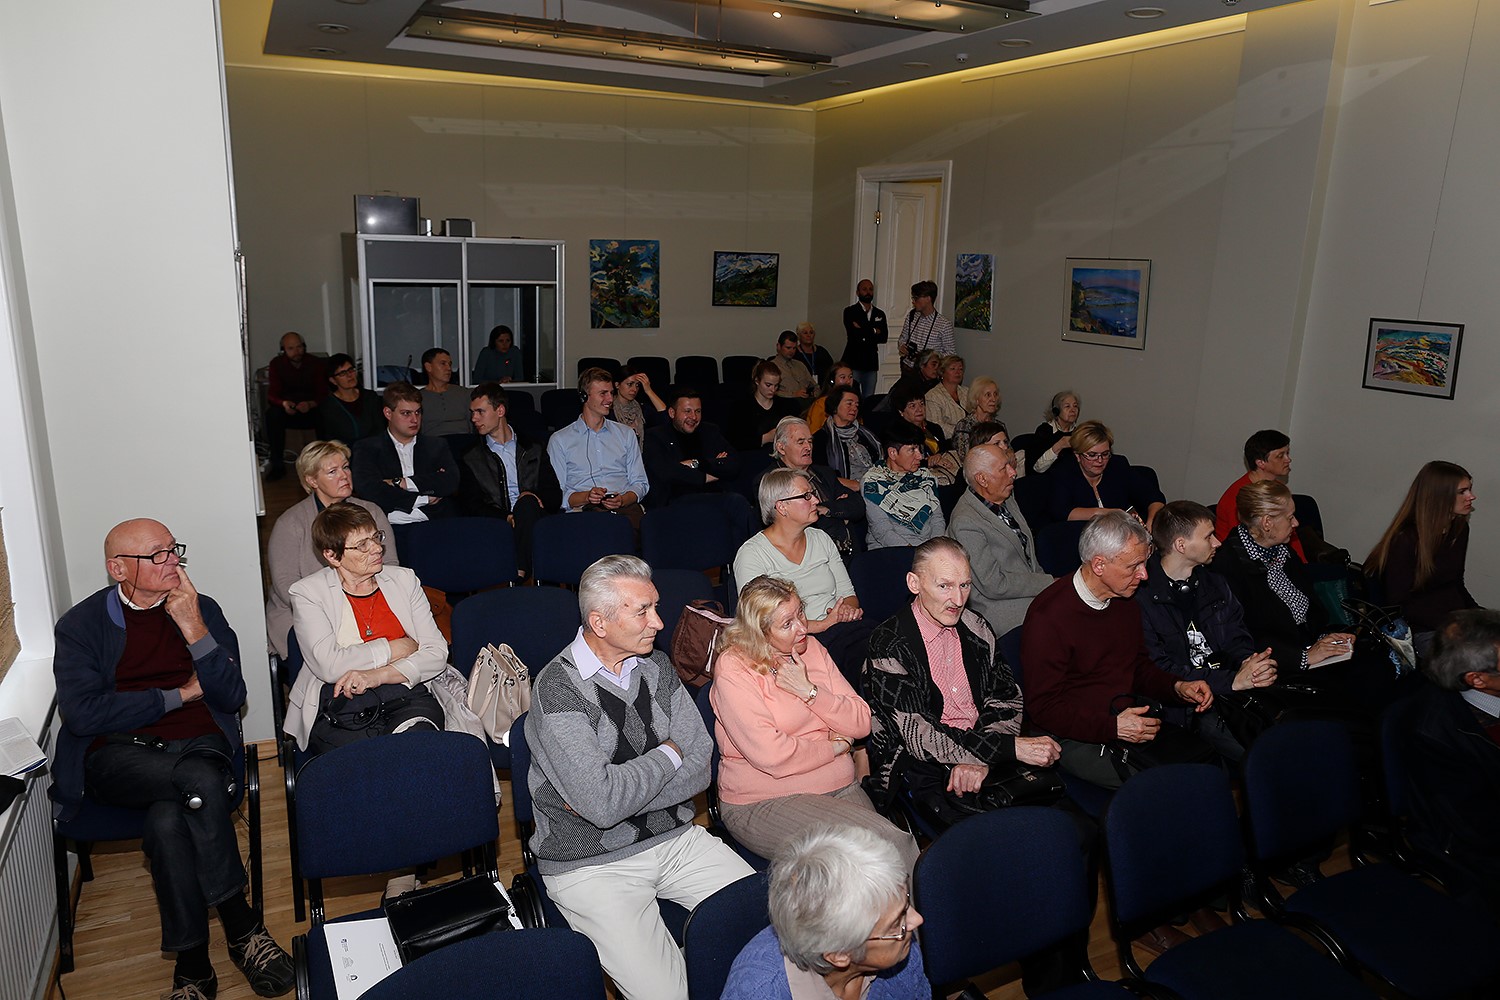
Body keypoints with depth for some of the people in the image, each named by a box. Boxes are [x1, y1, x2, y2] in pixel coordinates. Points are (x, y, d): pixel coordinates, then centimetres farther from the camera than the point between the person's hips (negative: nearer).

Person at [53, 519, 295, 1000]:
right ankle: (241, 925, -22)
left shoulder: (202, 609, 9)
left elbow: (232, 697, 0)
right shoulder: (81, 625, 4)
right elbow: (82, 714, -9)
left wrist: (193, 627, -11)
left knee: (167, 819, -32)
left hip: (197, 746, 2)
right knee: (201, 780, -34)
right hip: (120, 756, -1)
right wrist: (180, 695, -7)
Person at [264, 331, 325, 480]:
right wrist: (284, 403, -30)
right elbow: (272, 395, -5)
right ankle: (277, 464, -28)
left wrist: (310, 404, -32)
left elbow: (323, 393, -9)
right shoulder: (277, 364, -1)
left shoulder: (315, 363, -4)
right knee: (272, 414, -33)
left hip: (312, 409, -1)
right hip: (288, 410, 1)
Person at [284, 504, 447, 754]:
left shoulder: (404, 579, 16)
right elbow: (329, 666, -8)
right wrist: (397, 648, 0)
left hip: (404, 693, 2)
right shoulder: (308, 592, 7)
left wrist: (378, 675, -8)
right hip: (338, 702, -2)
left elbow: (437, 652, 8)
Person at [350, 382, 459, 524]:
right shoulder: (367, 448, 12)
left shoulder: (437, 446, 20)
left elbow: (451, 482, 2)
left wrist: (402, 482, -5)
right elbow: (368, 490, -5)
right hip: (391, 526, 0)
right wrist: (425, 499, -2)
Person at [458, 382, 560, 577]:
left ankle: (520, 573, -41)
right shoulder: (470, 459, 20)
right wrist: (505, 517, -13)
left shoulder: (534, 449, 23)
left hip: (535, 520, 1)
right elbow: (469, 506, 7)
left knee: (526, 503, -34)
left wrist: (532, 497, -8)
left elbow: (555, 496, 17)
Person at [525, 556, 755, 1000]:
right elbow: (602, 804, -24)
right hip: (592, 863, -5)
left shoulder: (657, 667, 5)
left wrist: (613, 795, -14)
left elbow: (700, 769, 0)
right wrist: (669, 754, -8)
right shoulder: (557, 689, -16)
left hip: (677, 838, 6)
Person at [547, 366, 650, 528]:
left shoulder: (626, 434, 24)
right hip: (584, 509, -2)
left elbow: (640, 483, 18)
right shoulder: (559, 440, 14)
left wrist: (622, 500, -5)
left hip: (625, 508, 3)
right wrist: (586, 497, -12)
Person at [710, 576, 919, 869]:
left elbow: (861, 724, 5)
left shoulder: (811, 648, 9)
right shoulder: (733, 671, -10)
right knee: (886, 842, -24)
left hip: (841, 788, 6)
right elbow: (772, 757, -19)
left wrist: (808, 690, -10)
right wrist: (836, 746, -4)